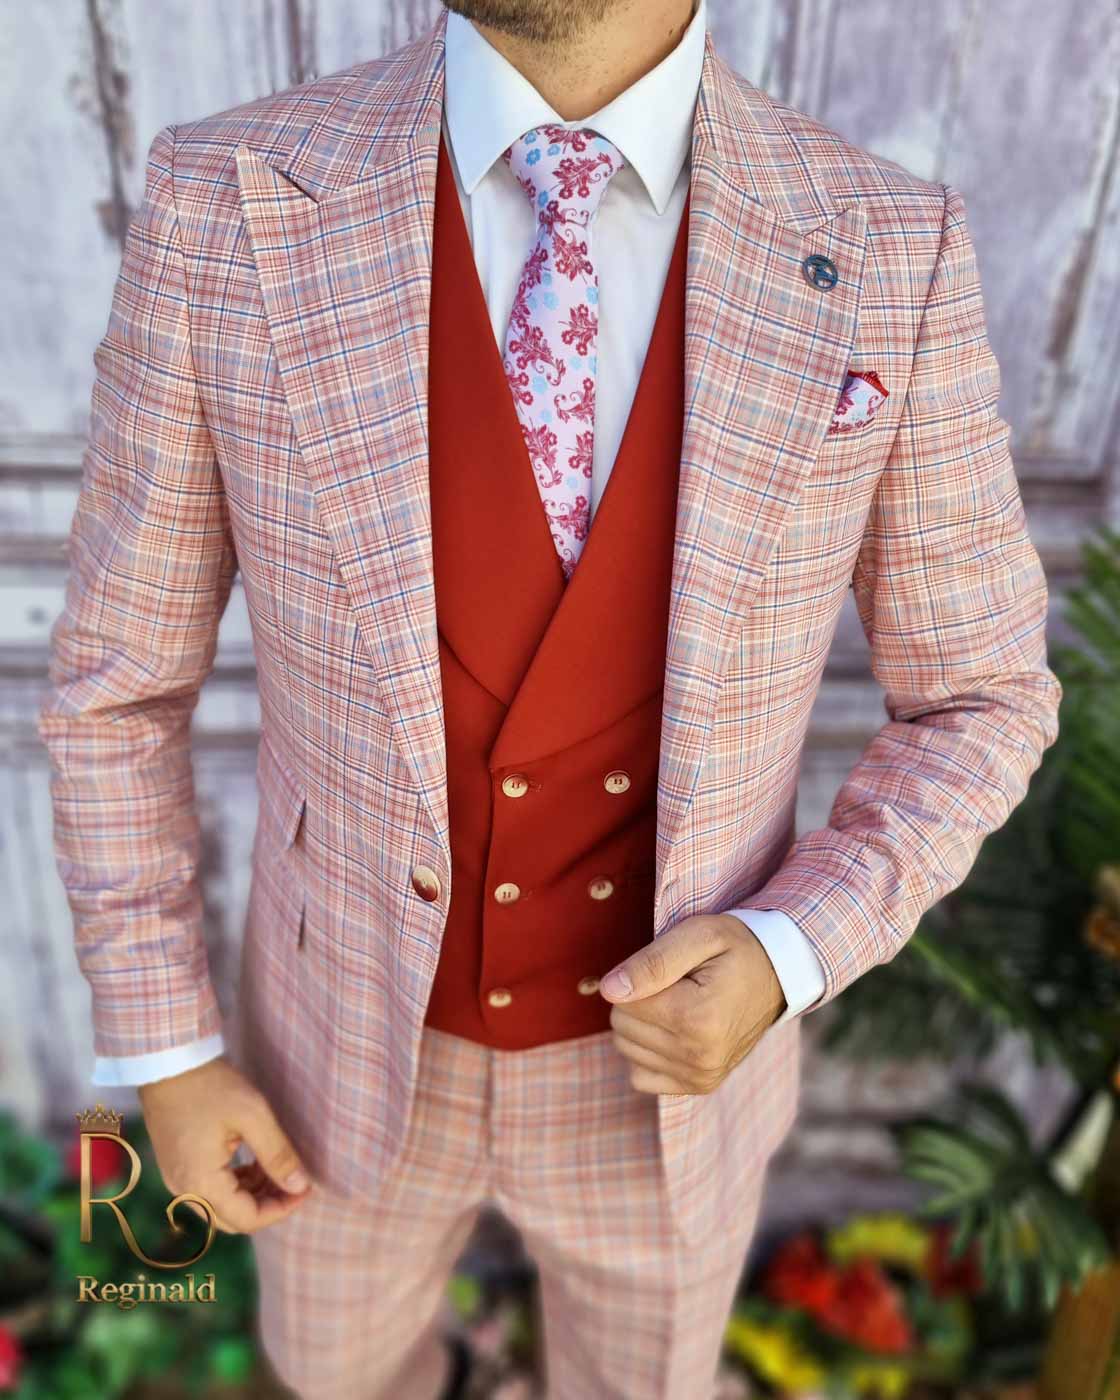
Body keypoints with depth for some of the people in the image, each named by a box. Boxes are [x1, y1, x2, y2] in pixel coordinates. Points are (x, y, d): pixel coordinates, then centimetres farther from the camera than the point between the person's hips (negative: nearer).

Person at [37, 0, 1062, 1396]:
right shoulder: (231, 207, -20)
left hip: (673, 1034, 0)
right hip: (366, 1026, 1)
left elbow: (977, 701, -7)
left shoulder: (888, 256, -19)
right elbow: (124, 668, -9)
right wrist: (163, 1052, -5)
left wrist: (784, 959, -23)